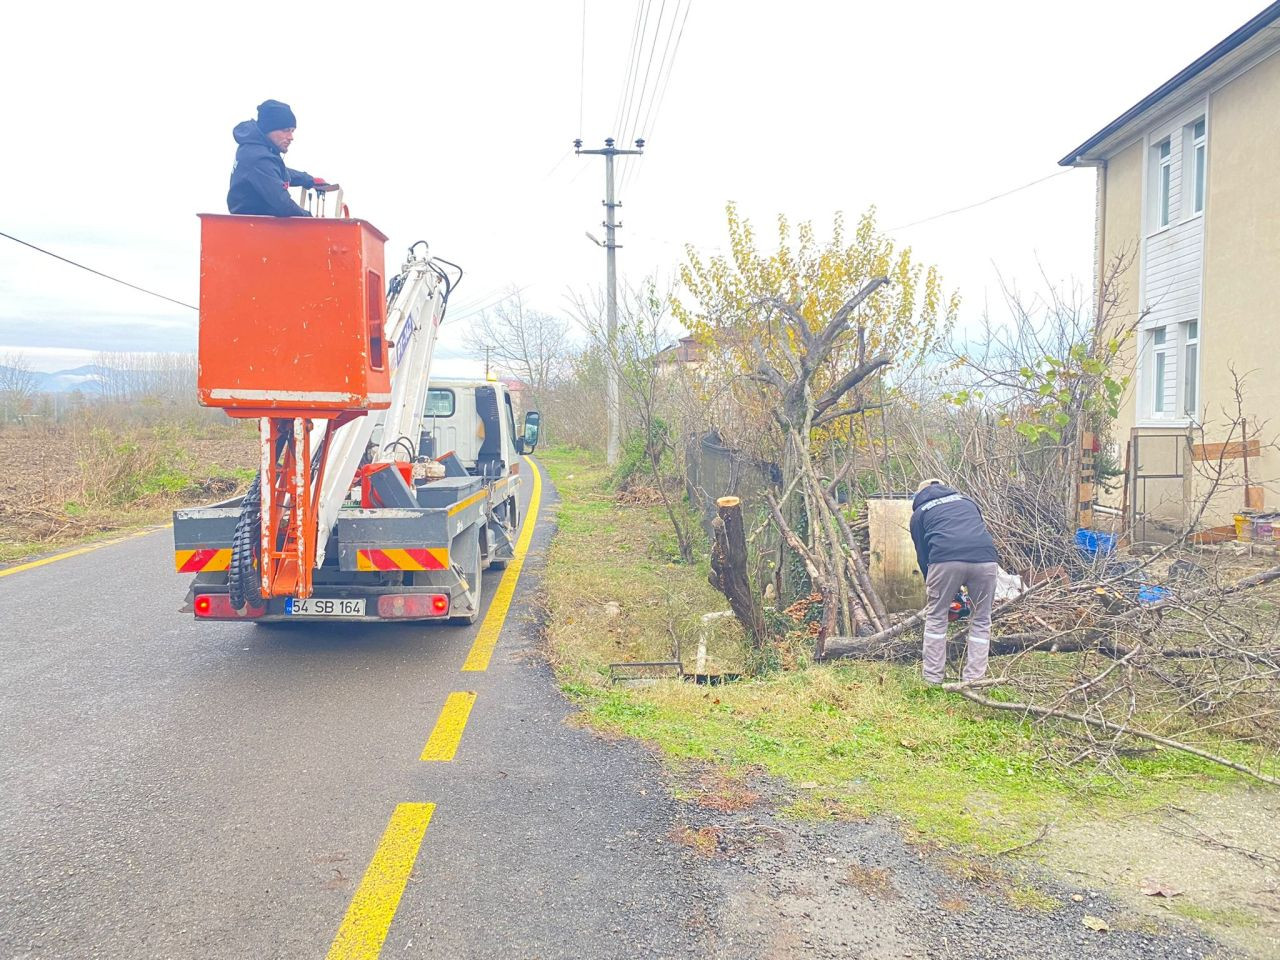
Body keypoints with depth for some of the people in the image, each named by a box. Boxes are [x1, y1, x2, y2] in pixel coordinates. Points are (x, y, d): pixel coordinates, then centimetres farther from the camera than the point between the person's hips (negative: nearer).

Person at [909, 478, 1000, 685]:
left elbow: (922, 555, 24)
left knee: (936, 619, 15)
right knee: (981, 621, 17)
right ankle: (973, 681, 15)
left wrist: (931, 587, 36)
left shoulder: (920, 513, 26)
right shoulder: (966, 501, 35)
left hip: (946, 561, -2)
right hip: (985, 559, 2)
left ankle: (932, 680, 16)